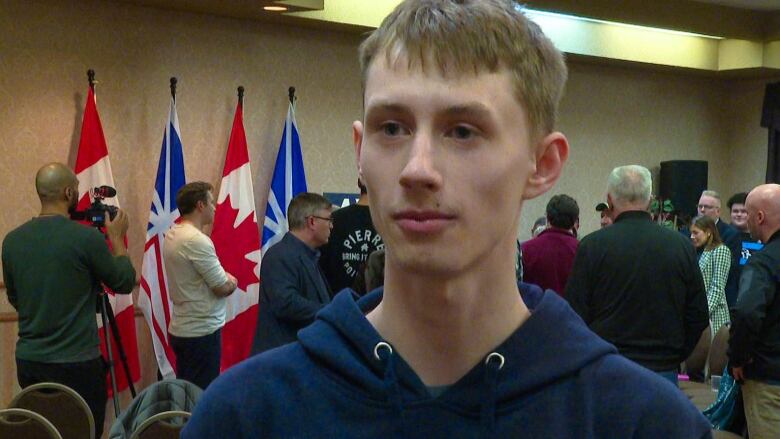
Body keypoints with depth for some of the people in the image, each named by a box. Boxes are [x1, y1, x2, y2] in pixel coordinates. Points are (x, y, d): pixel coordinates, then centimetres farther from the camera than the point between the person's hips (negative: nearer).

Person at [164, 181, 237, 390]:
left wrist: (224, 277, 4)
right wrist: (232, 283, 3)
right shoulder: (197, 240, -21)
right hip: (202, 331, -9)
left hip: (181, 328, 9)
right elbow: (223, 287, -18)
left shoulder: (172, 234, 7)